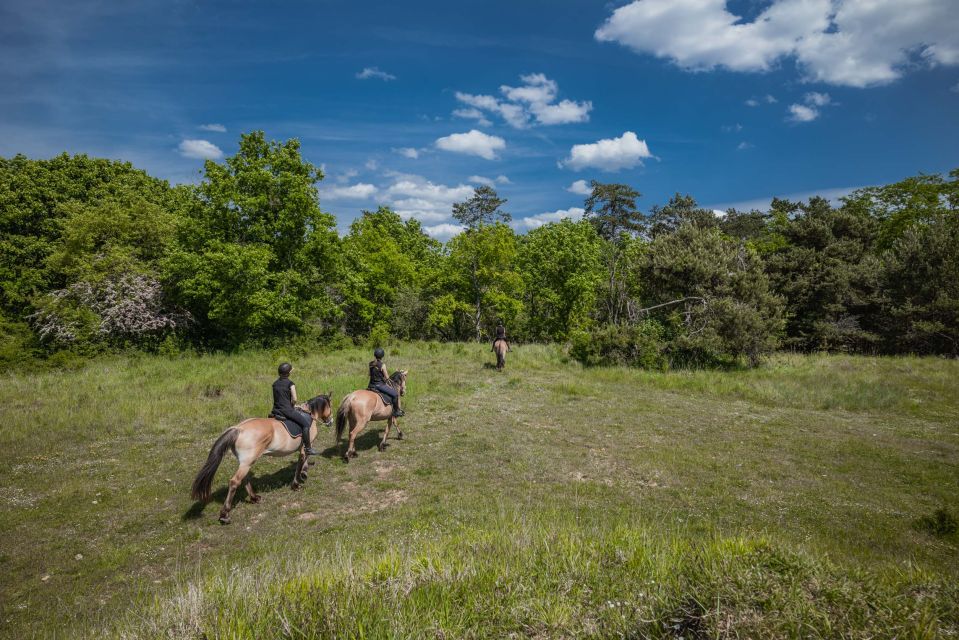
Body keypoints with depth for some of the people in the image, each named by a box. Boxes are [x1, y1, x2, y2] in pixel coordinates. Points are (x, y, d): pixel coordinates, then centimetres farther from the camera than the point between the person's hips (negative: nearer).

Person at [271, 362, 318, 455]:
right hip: (287, 410, -7)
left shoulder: (275, 384, 12)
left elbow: (276, 398, 15)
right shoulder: (290, 383, -7)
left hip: (276, 410, 7)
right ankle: (307, 448, -7)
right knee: (306, 423, -2)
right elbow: (294, 399, -14)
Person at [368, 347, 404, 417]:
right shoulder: (382, 365, -15)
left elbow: (370, 375, 14)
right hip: (380, 385, -7)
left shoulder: (371, 364, 3)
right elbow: (387, 377, -10)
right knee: (395, 394, 0)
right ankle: (397, 411, 3)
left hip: (371, 385, 7)